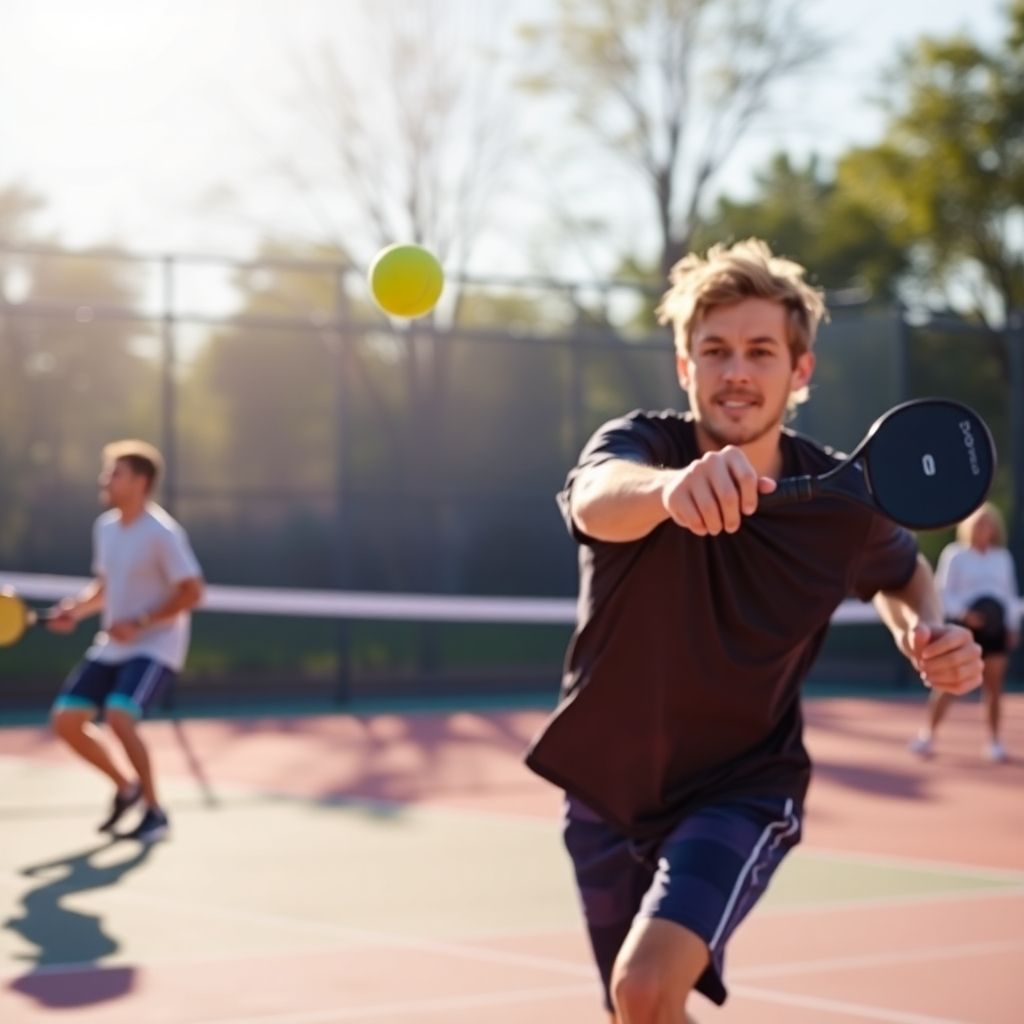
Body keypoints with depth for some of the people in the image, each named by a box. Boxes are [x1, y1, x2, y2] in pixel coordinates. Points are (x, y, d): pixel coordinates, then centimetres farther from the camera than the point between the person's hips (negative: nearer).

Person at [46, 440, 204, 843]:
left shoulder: (162, 533, -16)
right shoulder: (105, 527, 7)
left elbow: (192, 593, -17)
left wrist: (139, 624, -23)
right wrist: (77, 609, 1)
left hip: (154, 646, -8)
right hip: (111, 645, 8)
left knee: (119, 718, -28)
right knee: (66, 720, -1)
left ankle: (155, 812, -10)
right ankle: (125, 787, 21)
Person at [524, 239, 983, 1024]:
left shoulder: (840, 499, -14)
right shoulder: (641, 444, -19)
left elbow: (901, 574, 11)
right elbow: (597, 500, -45)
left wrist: (928, 632, -13)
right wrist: (668, 487, -69)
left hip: (743, 789, -2)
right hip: (608, 785, 2)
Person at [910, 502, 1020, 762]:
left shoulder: (1003, 557, 13)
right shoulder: (955, 555, 0)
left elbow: (1010, 594, 18)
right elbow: (943, 592, -3)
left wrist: (1013, 625, 10)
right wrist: (964, 613, -17)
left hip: (995, 627, 4)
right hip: (965, 626, -4)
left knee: (994, 686, 3)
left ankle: (994, 741, 9)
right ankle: (927, 735, -2)